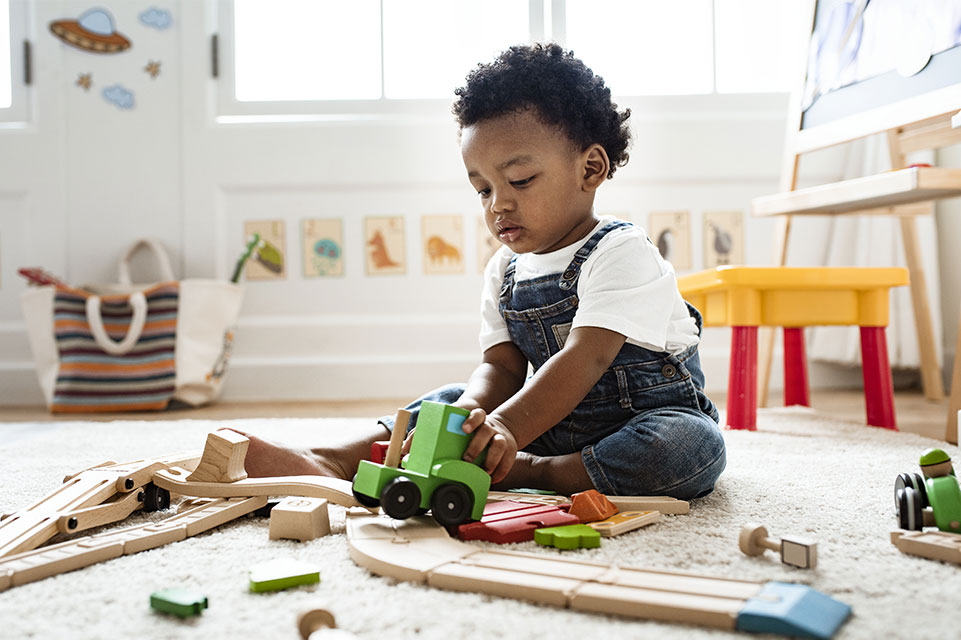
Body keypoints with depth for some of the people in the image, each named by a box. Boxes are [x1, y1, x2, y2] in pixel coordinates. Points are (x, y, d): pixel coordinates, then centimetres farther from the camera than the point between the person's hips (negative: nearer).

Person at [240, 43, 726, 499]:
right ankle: (337, 461, -21)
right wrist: (469, 417, -29)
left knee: (694, 444, -36)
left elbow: (584, 360, -30)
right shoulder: (504, 272, 4)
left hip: (654, 415, -5)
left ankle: (527, 474, -33)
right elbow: (501, 366, -5)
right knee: (452, 400, -6)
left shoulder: (621, 253, -18)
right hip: (554, 423, 6)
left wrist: (506, 432, -43)